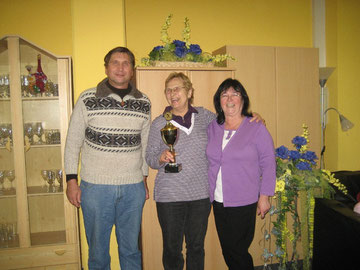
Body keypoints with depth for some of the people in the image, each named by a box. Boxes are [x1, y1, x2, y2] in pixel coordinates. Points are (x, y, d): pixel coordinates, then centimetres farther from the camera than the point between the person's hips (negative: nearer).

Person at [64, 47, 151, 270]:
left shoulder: (143, 103, 3)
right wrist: (71, 180, -3)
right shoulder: (88, 99, -5)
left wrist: (144, 179, 13)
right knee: (98, 249, 13)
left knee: (131, 248, 16)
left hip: (133, 187, 2)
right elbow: (73, 142, 0)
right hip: (96, 186, -2)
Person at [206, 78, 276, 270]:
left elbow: (268, 164, -5)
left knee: (237, 251, 2)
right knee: (227, 250, 14)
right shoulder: (213, 127, 5)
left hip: (244, 203, -4)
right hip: (218, 201, 5)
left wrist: (264, 196, -7)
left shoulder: (256, 128, -6)